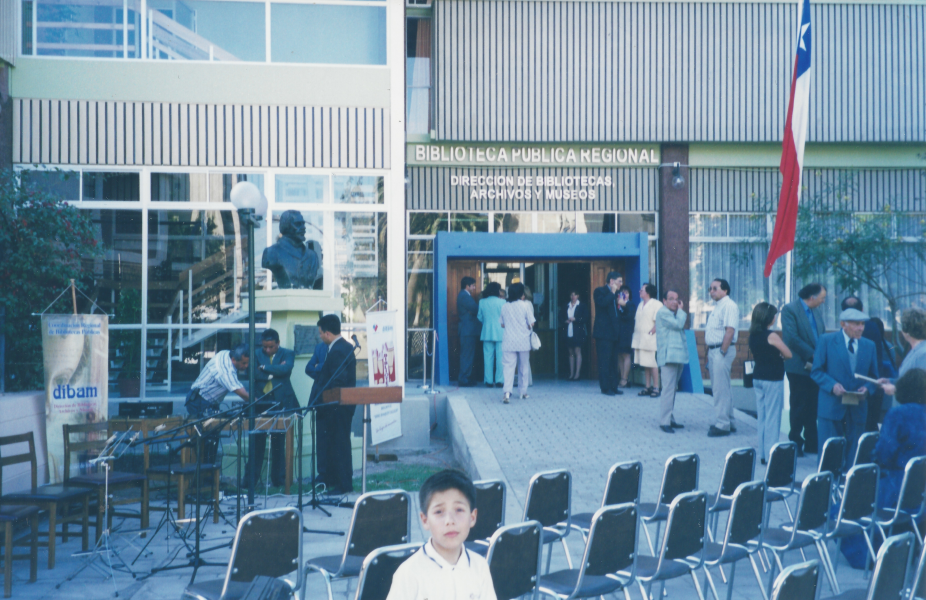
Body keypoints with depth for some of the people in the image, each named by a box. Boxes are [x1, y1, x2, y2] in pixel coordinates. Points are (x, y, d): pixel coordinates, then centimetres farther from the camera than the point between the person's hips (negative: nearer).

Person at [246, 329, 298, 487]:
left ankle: (278, 478, 12)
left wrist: (264, 368, -9)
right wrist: (274, 372, -12)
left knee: (278, 442, 4)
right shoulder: (257, 355, 9)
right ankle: (250, 478, 5)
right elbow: (254, 374, -6)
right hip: (260, 402, 1)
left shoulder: (287, 354, 5)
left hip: (280, 403, -1)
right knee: (257, 441, -1)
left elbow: (286, 369, -15)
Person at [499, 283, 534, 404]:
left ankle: (507, 392, -20)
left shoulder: (505, 307, 2)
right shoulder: (525, 305, -7)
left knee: (509, 367, -4)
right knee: (523, 367, 14)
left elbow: (502, 325, 9)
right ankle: (523, 392, 22)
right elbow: (531, 324, -6)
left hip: (509, 342, 1)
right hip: (523, 342, -1)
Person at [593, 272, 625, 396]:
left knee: (612, 361, 10)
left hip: (613, 333, 8)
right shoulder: (599, 291, -5)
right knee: (604, 361, -6)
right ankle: (605, 388, -3)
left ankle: (613, 387, 14)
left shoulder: (614, 294, 18)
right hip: (603, 333, -8)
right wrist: (612, 293, -15)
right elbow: (602, 303, -25)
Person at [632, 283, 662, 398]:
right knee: (645, 364, 9)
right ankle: (647, 387, 14)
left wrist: (649, 333, -16)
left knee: (653, 364, -7)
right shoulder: (641, 304, 18)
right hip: (640, 340, 8)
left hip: (650, 340, -8)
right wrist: (635, 337, 12)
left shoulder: (656, 304, -8)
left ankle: (656, 388, -2)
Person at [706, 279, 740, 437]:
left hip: (722, 351, -10)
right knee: (719, 387, 14)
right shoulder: (717, 307, 19)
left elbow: (730, 330, -21)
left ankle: (722, 425, -5)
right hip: (713, 350, 10)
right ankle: (728, 422, 22)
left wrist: (722, 352, -23)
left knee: (721, 388, -8)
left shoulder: (729, 306, -12)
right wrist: (709, 353, 16)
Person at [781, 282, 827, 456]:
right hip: (799, 367, -6)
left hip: (815, 367, 6)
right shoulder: (789, 309, -11)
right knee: (799, 407, 3)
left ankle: (811, 444, 18)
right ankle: (796, 443, 14)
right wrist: (813, 355, -20)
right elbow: (792, 338, -20)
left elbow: (822, 336, 14)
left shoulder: (817, 311, 12)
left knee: (813, 407, 10)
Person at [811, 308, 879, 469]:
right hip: (831, 406, -3)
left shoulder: (869, 346, 9)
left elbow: (873, 376, 13)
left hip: (857, 409, 3)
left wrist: (867, 388, -9)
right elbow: (816, 371, -2)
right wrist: (832, 385, -19)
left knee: (854, 455, 7)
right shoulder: (827, 341, -1)